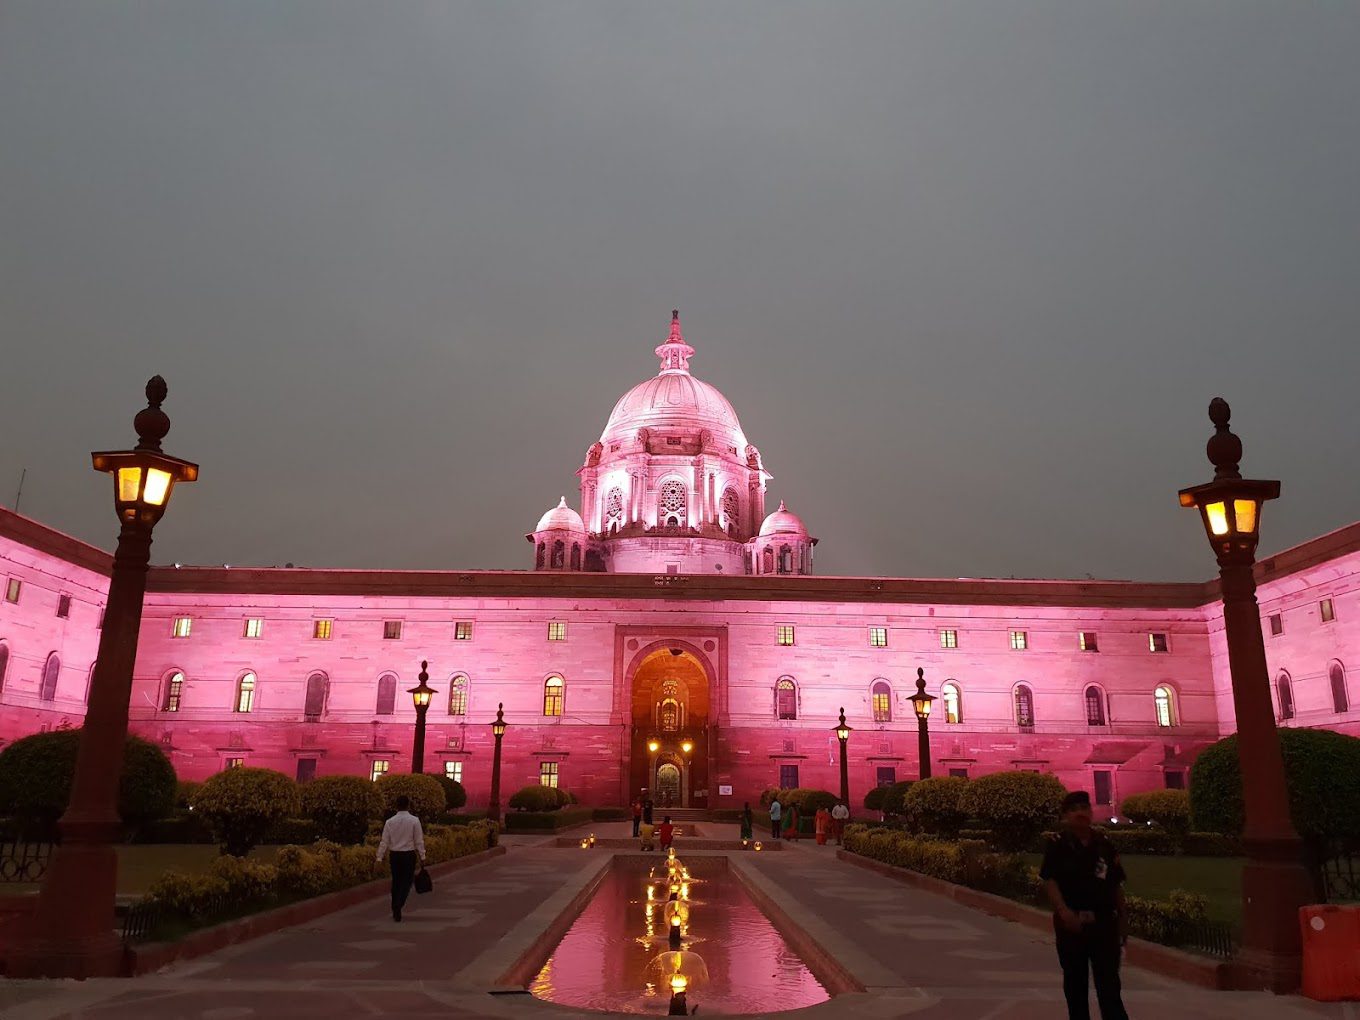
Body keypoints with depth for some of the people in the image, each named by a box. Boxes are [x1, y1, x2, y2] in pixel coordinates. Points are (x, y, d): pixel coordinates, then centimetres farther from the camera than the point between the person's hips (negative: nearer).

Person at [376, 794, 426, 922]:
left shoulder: (390, 822, 0)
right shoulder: (414, 820, -8)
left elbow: (384, 841, 0)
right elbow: (419, 841, -5)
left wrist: (380, 858, 6)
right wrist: (422, 857, 1)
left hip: (395, 855, 3)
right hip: (409, 854, -3)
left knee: (396, 882, 15)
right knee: (406, 883, 2)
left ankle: (395, 911, 21)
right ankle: (398, 907, -16)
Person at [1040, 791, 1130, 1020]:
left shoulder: (1104, 844, 5)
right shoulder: (1058, 845, -4)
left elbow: (1117, 884, 10)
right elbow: (1049, 880, -11)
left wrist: (1123, 919, 9)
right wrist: (1064, 911, -25)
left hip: (1104, 921, 2)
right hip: (1072, 922, -2)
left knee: (1109, 983, 2)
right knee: (1075, 982, 11)